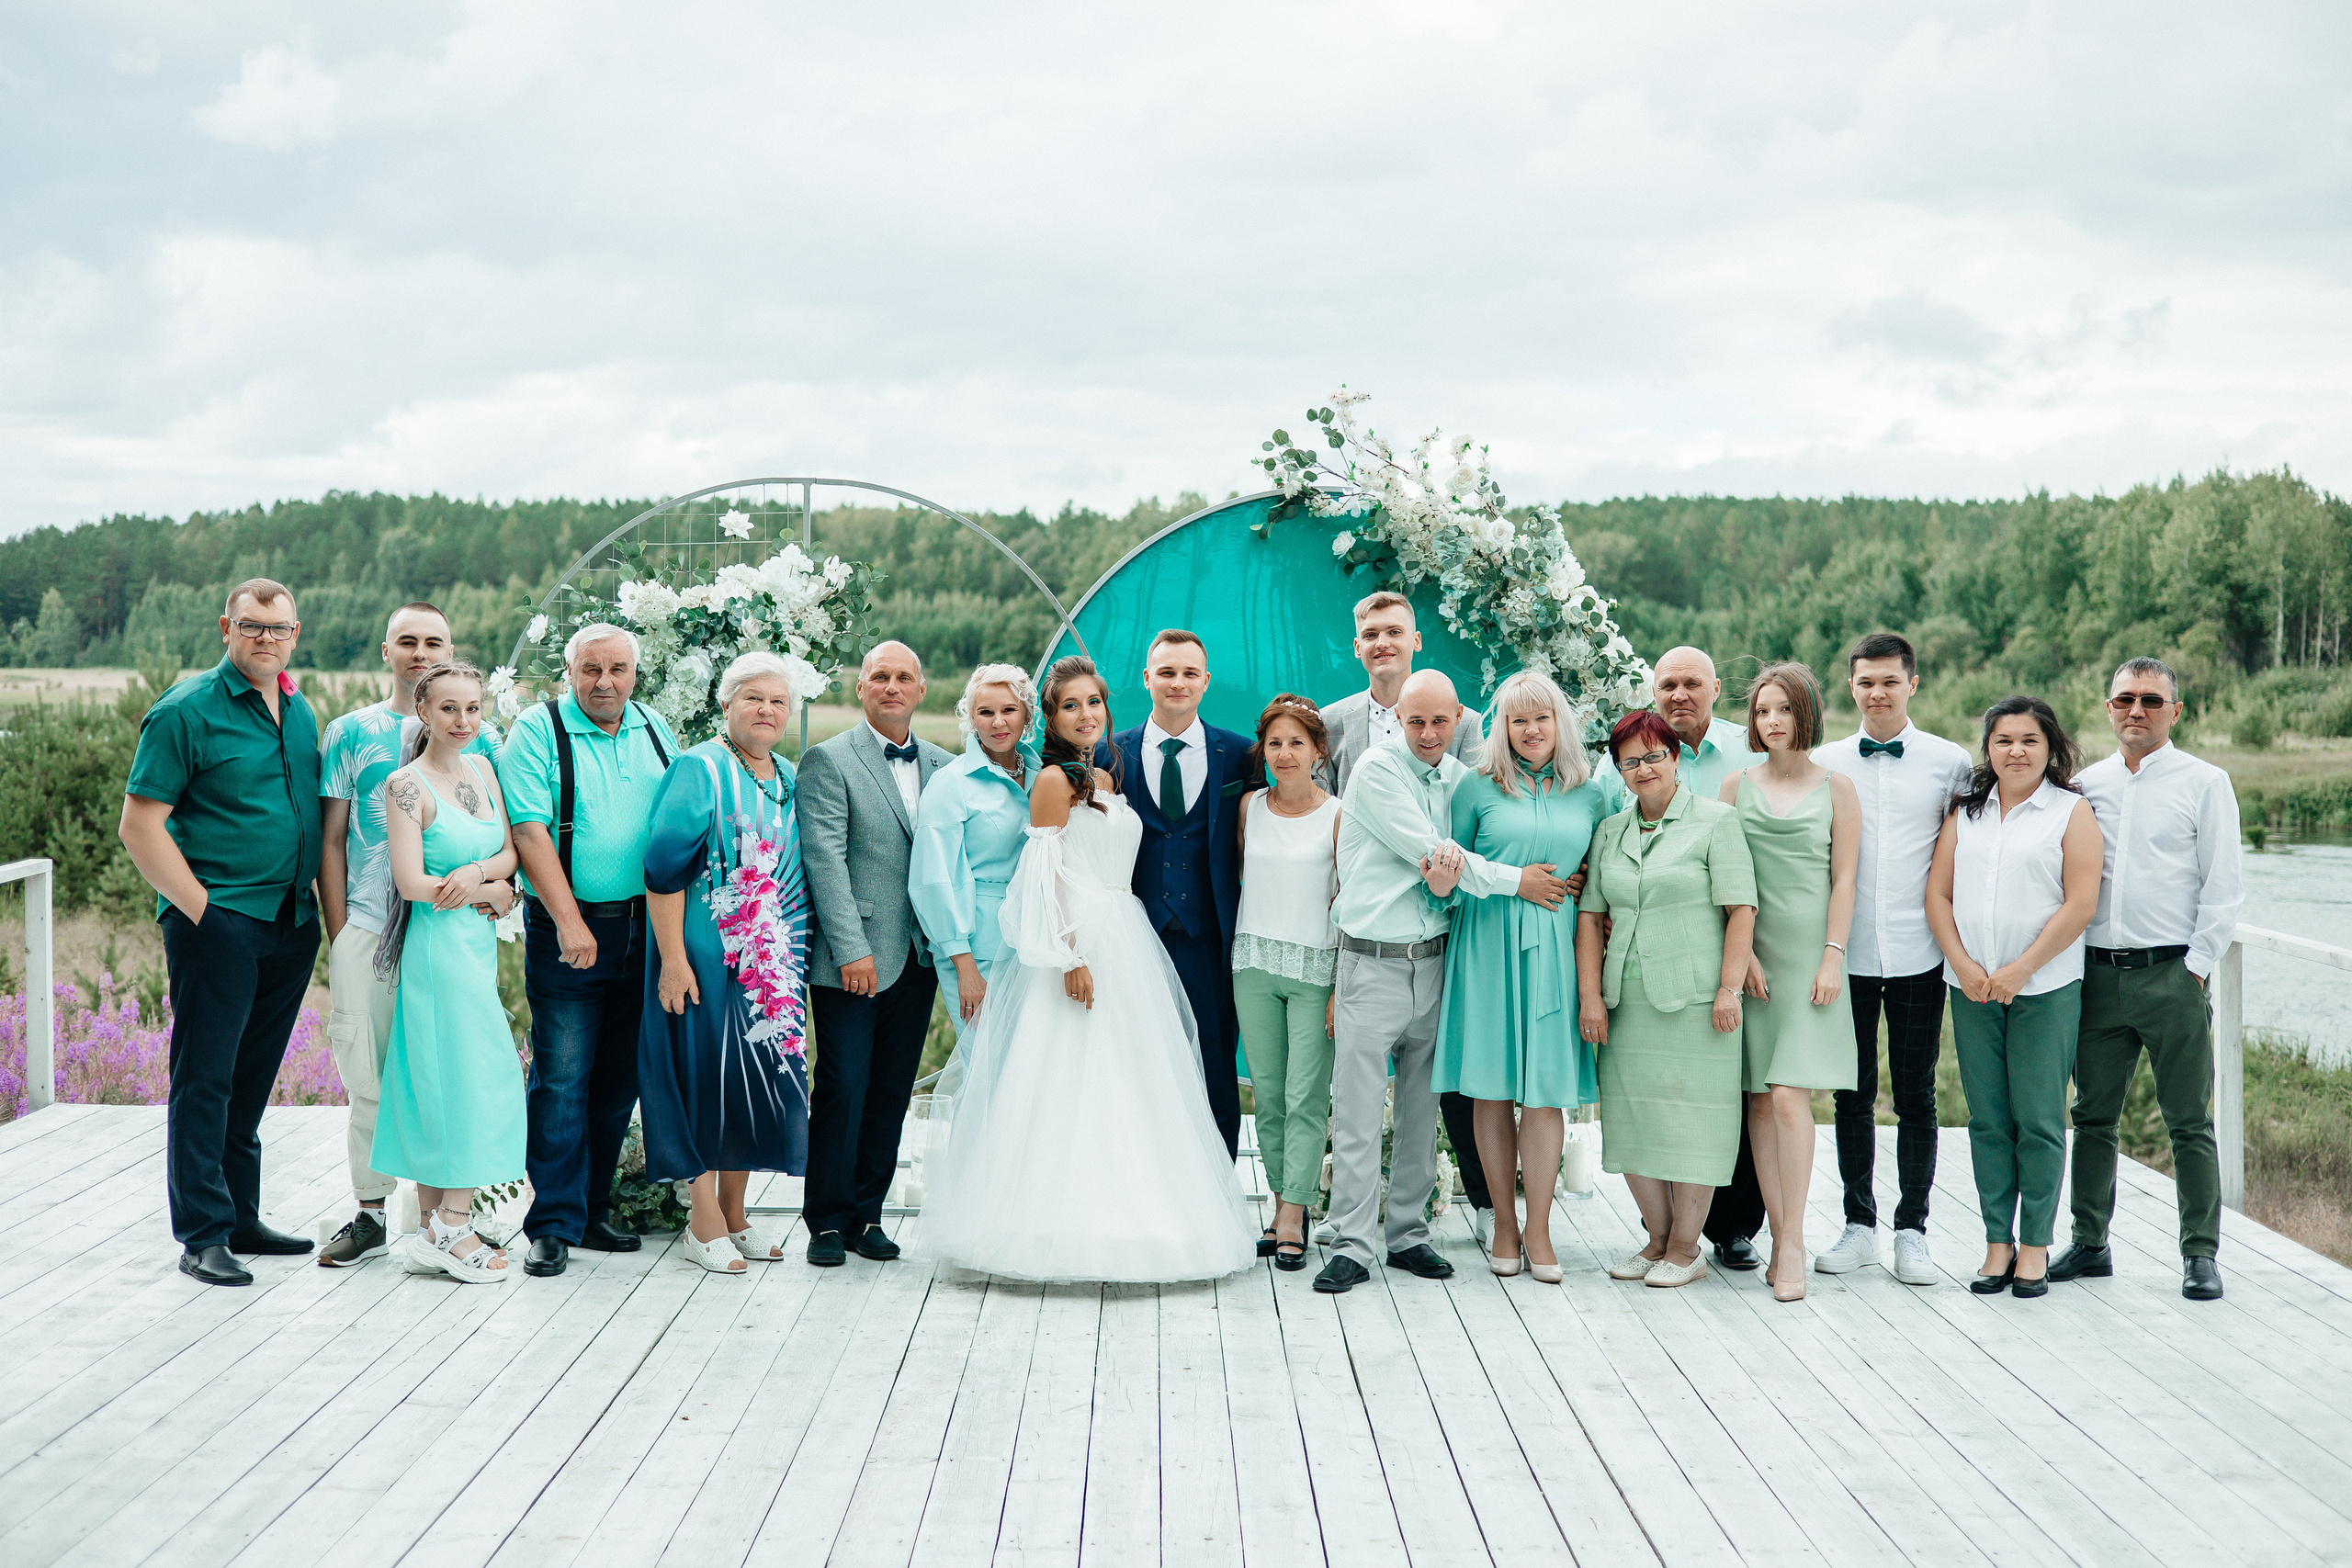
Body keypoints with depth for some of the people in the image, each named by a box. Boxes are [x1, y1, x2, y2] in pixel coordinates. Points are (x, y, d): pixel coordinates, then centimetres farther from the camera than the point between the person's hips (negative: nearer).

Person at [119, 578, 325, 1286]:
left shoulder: (301, 714, 13)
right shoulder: (187, 710, -8)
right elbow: (140, 825, -10)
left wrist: (323, 903, 13)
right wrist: (199, 908, -14)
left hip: (290, 923, 7)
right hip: (218, 923, -7)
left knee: (251, 1079, 14)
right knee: (204, 1079, -3)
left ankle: (241, 1217, 23)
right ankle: (202, 1235, 2)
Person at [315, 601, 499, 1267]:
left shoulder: (481, 737, 10)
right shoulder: (351, 732, 10)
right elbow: (331, 838, 9)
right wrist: (337, 933, 2)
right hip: (368, 925, 0)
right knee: (366, 1071, 0)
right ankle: (370, 1213, 10)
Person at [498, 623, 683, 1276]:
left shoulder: (655, 730, 11)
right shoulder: (538, 730, -4)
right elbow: (530, 832, -12)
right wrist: (569, 922, -18)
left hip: (645, 927, 5)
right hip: (566, 927, -5)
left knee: (619, 1077, 9)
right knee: (562, 1078, -6)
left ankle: (592, 1209, 20)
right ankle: (553, 1226, 0)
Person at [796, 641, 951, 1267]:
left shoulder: (943, 766, 13)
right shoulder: (828, 760, -2)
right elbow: (824, 859, -9)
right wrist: (851, 949, -16)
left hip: (918, 957, 5)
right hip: (852, 960, -5)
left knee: (891, 1093, 8)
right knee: (842, 1091, -3)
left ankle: (866, 1214, 18)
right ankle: (826, 1221, 8)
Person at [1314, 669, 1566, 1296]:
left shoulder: (1460, 778, 10)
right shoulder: (1377, 768, -8)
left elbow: (1451, 860, 10)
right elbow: (1424, 849, -13)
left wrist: (1449, 878, -16)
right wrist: (1513, 879, -11)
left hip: (1433, 958, 6)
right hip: (1372, 962, -5)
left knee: (1421, 1109, 10)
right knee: (1358, 1111, -5)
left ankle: (1408, 1235, 19)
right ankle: (1351, 1246, -1)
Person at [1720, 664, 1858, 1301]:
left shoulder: (1835, 788, 6)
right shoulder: (1737, 785, 10)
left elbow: (1843, 879, 2)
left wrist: (1832, 958, -6)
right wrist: (1741, 953, -2)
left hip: (1810, 954, -2)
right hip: (1751, 952, 2)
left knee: (1788, 1095, -12)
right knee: (1759, 1099, 0)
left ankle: (1792, 1245, -9)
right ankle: (1779, 1236, 5)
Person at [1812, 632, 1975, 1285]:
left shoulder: (1952, 763, 2)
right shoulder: (1823, 763, 7)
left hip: (1919, 954, -1)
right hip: (1847, 954, 2)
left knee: (1916, 1095, 3)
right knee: (1853, 1094, 7)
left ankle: (1912, 1231, 11)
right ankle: (1859, 1225, 17)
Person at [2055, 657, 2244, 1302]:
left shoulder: (2205, 783, 2)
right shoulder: (2085, 784, 13)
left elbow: (2222, 886, -1)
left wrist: (2197, 965, -7)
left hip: (2172, 974, -4)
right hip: (2098, 974, 4)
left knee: (2189, 1122, 0)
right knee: (2093, 1116, 7)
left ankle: (2200, 1254, 6)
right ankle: (2090, 1244, 16)